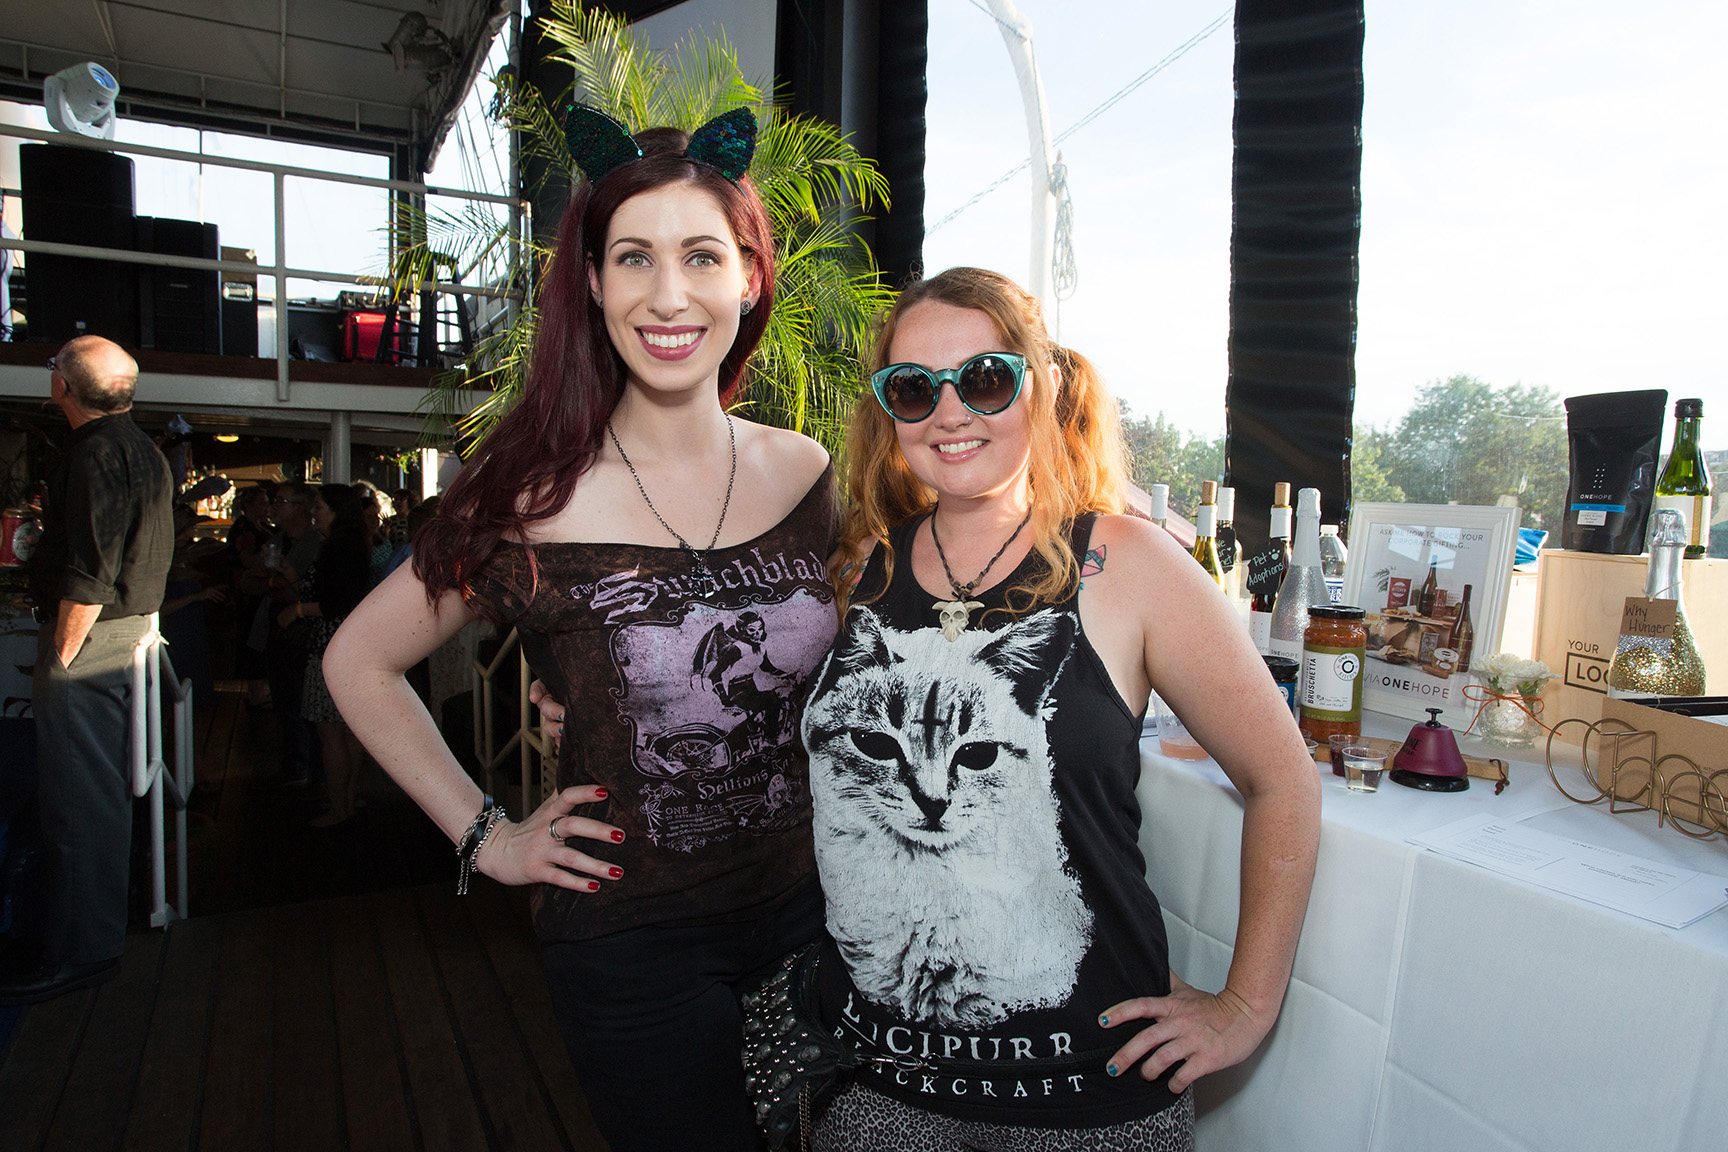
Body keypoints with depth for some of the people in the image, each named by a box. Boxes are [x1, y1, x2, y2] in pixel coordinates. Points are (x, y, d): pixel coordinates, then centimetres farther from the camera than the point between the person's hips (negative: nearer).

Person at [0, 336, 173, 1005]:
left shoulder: (93, 453, -17)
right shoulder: (144, 450, 14)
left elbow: (89, 572, -22)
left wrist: (62, 653, -16)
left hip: (89, 634, -10)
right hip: (134, 623, 10)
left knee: (77, 797, -4)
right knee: (104, 790, 19)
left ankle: (81, 951, 4)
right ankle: (101, 924, 32)